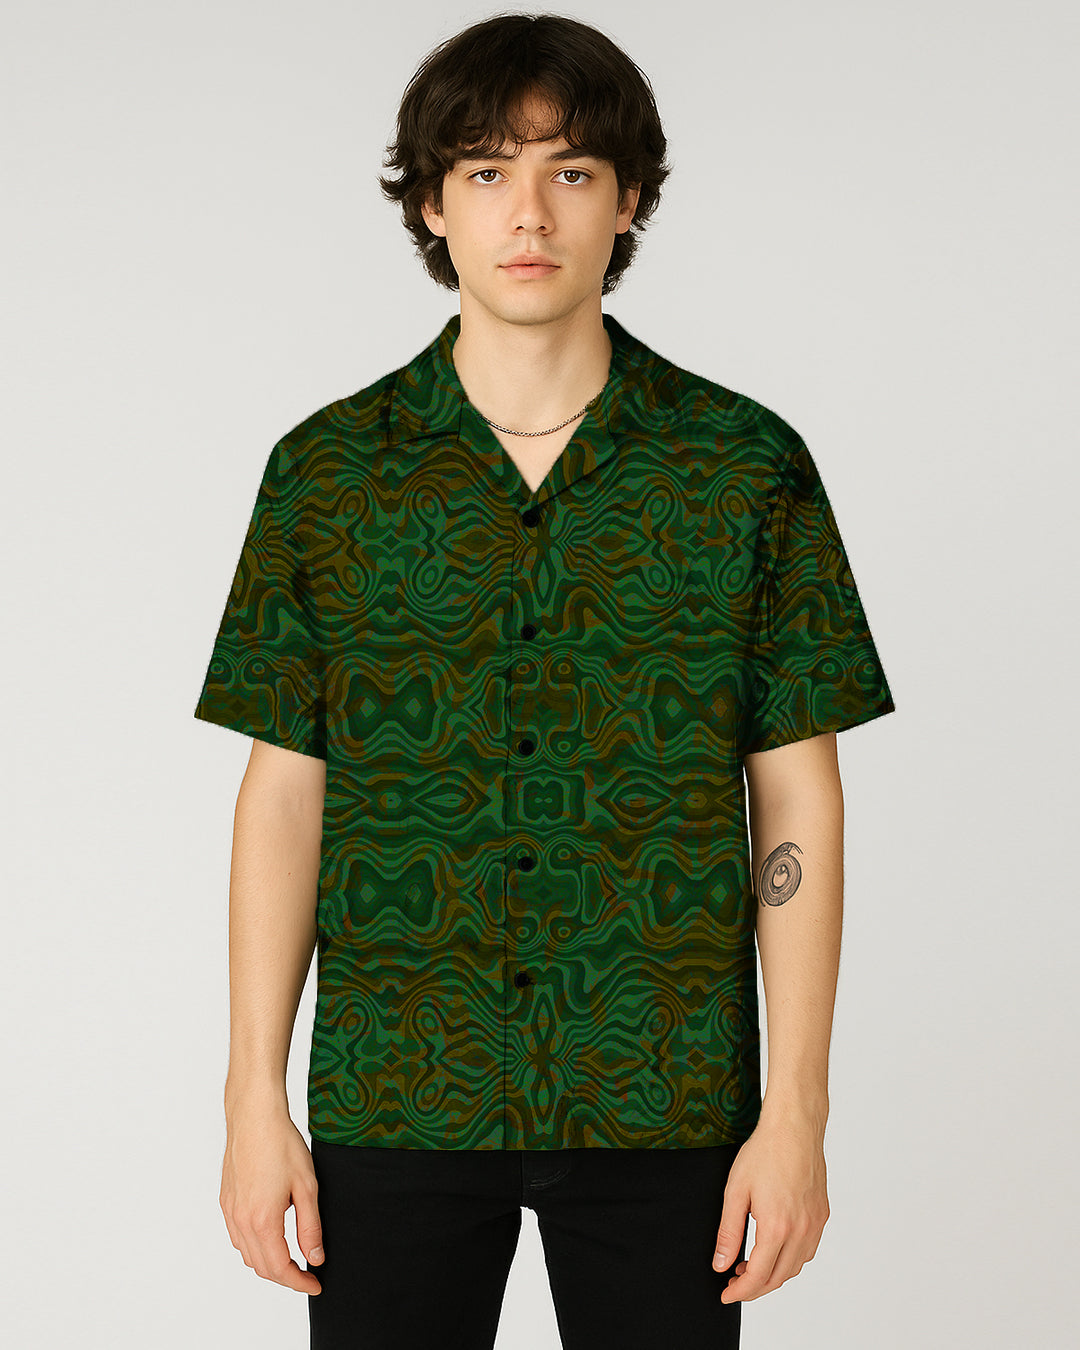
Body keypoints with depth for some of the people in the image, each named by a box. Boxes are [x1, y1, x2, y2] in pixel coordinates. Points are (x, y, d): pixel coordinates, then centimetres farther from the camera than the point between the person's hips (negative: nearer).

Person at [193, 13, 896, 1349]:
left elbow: (797, 806, 0)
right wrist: (255, 1101, 0)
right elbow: (283, 795, 4)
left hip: (663, 1108, 0)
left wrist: (797, 1111, -4)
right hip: (392, 1109, 1)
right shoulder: (327, 472, 2)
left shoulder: (749, 466, -1)